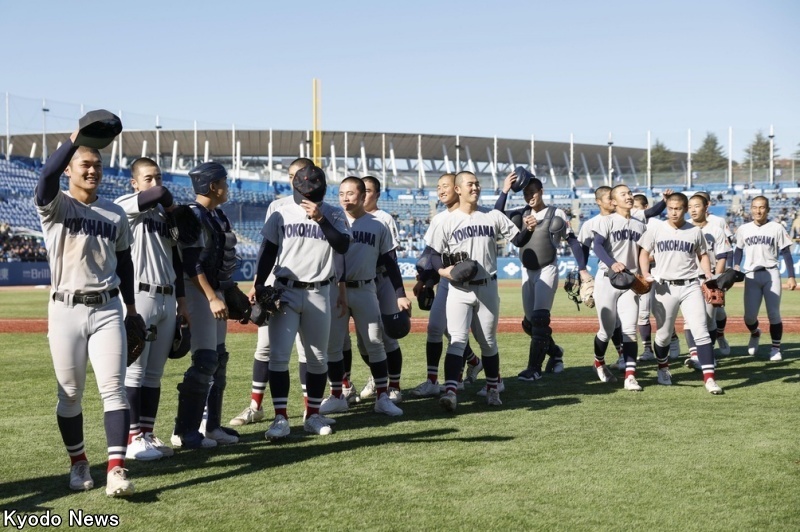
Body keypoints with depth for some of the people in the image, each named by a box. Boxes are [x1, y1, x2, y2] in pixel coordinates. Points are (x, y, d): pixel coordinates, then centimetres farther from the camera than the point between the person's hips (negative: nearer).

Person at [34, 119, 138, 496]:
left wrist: (131, 308, 16)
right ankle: (78, 464, 23)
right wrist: (77, 137, -33)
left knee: (113, 389, -8)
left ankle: (116, 469, -11)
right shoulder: (54, 206, -2)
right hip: (66, 309, -2)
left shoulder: (116, 214, 10)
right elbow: (47, 175, -24)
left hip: (107, 309, 2)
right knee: (70, 394, 7)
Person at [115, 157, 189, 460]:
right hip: (139, 297, -7)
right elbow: (160, 194, -22)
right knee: (135, 369, -6)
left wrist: (182, 302, 14)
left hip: (167, 299, 7)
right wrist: (170, 205, 0)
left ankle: (147, 433, 16)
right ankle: (132, 438, -3)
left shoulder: (165, 215, 17)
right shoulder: (125, 206, -4)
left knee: (155, 373, 10)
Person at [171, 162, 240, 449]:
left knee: (219, 359, 12)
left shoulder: (217, 215, 14)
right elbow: (192, 264, -20)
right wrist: (212, 298, -25)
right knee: (205, 360, -12)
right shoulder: (193, 216, -14)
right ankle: (185, 431, -6)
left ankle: (212, 425, 21)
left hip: (216, 293, 10)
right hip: (199, 293, -10)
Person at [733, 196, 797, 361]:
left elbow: (786, 253, 2)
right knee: (749, 316, 0)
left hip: (771, 274, -2)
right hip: (751, 276, 2)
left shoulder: (777, 228, 1)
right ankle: (755, 334, 33)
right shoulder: (743, 229, 7)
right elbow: (738, 250, 18)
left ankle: (775, 348, 11)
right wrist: (736, 266, 0)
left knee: (774, 314, -3)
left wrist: (791, 276, -3)